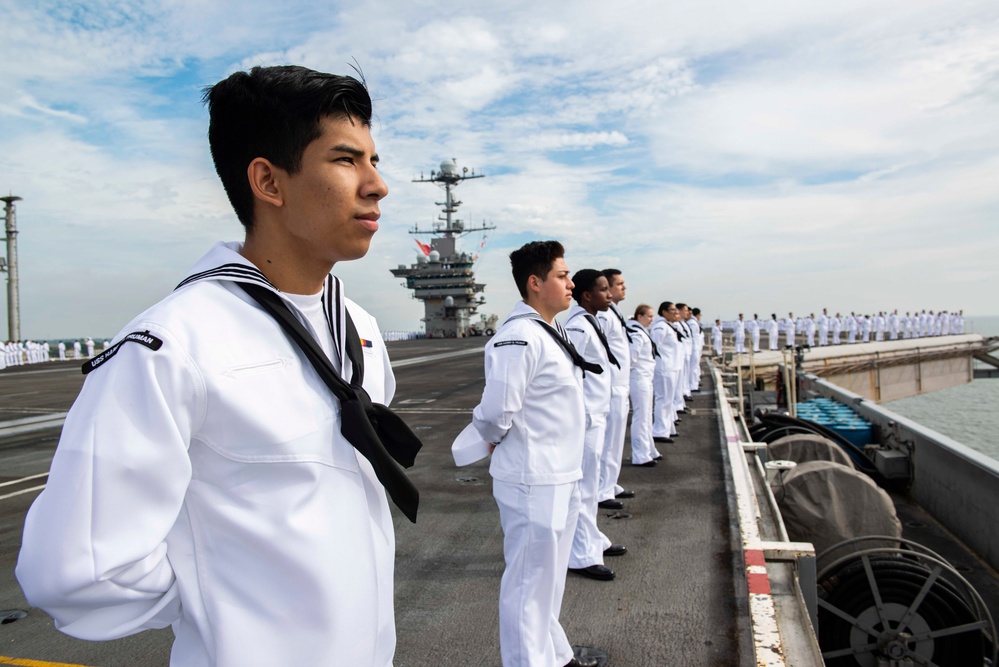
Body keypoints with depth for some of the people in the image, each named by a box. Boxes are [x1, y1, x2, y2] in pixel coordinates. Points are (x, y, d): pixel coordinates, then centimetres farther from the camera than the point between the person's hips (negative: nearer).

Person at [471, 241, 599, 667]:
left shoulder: (550, 332, 10)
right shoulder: (519, 337, -22)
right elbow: (495, 412, -27)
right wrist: (497, 439, -7)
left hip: (561, 478, 10)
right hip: (533, 483, -10)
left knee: (549, 578, 24)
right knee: (530, 584, 7)